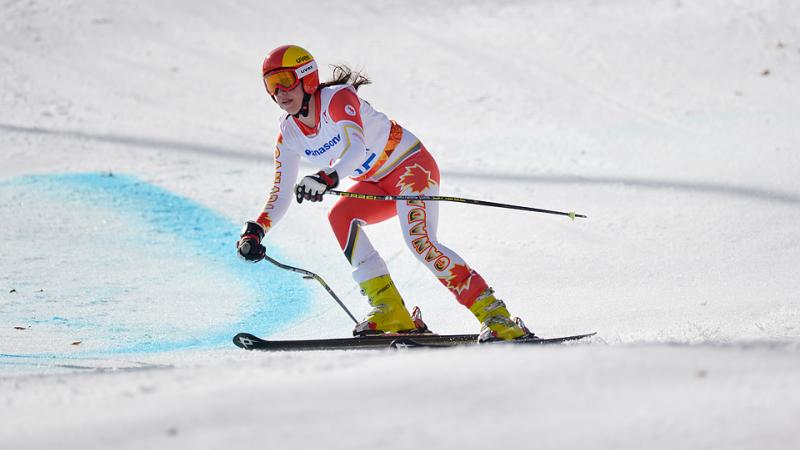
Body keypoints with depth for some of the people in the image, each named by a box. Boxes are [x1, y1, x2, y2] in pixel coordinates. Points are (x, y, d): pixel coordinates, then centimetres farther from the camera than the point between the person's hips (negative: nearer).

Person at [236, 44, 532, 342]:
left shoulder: (337, 99, -24)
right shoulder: (289, 134, -2)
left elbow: (356, 148, -41)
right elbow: (281, 195, 0)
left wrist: (326, 178, -58)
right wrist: (255, 232, -15)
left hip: (411, 165, -7)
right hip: (377, 184, 7)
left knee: (419, 242, -27)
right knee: (339, 216, -20)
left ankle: (495, 317, -24)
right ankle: (389, 311, -21)